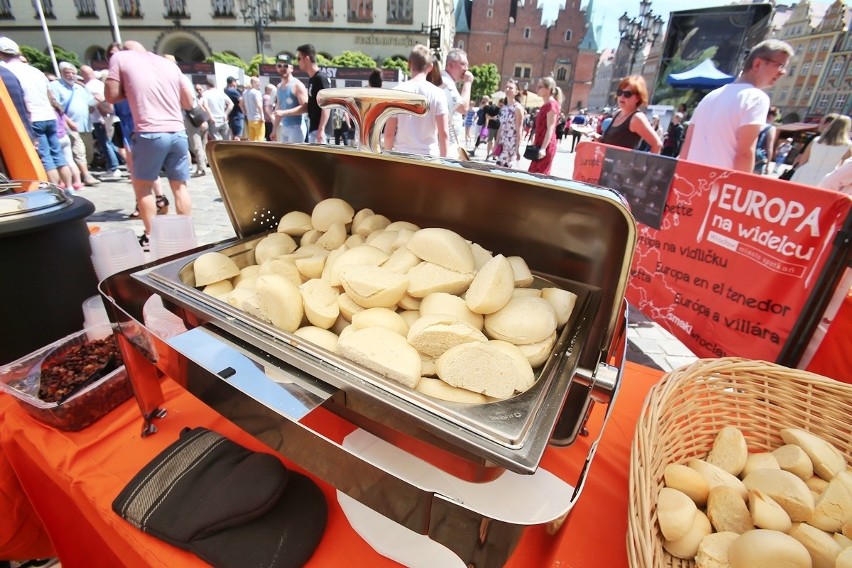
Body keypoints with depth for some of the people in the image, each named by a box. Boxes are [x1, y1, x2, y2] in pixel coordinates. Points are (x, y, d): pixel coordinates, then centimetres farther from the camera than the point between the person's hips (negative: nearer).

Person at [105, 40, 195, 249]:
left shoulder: (120, 57, 9)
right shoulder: (169, 63, 17)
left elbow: (112, 96, 5)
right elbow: (189, 102, 18)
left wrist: (130, 90, 22)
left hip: (150, 134, -3)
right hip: (178, 133, 3)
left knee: (142, 186, 10)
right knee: (180, 186, 10)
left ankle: (150, 236, 9)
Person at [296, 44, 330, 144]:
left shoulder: (321, 78, -12)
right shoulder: (311, 79, 15)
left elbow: (326, 107, -19)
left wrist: (321, 130, -25)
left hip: (318, 129, -10)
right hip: (312, 128, 10)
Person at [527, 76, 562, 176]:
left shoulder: (551, 105, -10)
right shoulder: (545, 105, 19)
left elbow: (550, 129, -18)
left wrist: (543, 148, -26)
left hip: (546, 147, -10)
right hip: (541, 145, 10)